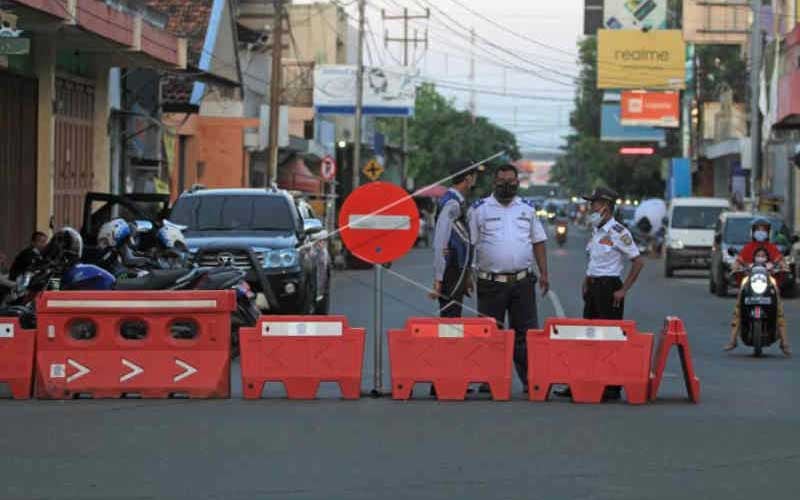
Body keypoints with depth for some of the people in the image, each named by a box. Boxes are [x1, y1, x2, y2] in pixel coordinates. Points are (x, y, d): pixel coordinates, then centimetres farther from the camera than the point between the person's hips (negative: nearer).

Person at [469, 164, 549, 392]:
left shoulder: (527, 209, 12)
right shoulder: (480, 209, 3)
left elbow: (538, 242, 15)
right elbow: (469, 244, 2)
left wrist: (543, 273, 7)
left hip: (522, 281, 2)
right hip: (491, 282, -2)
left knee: (525, 331, 1)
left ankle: (530, 379, 2)